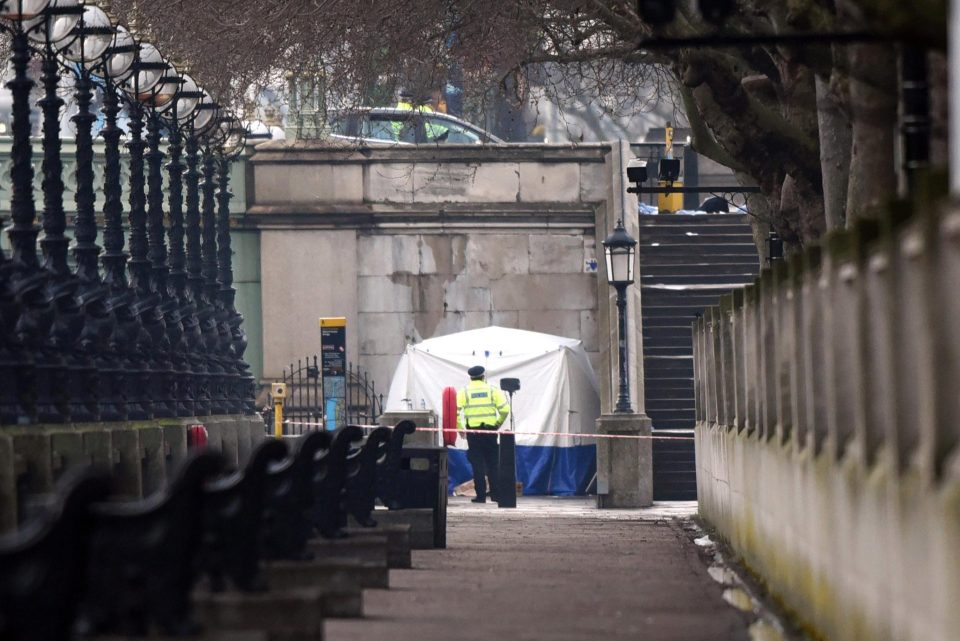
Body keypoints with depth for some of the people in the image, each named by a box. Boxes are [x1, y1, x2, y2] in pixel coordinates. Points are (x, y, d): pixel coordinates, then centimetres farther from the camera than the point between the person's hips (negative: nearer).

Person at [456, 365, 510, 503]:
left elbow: (455, 411, -8)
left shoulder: (464, 392, 1)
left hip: (472, 431, -1)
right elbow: (505, 409, -4)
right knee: (493, 463, 10)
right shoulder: (492, 390, 4)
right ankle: (495, 493, 7)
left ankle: (481, 495, 1)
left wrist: (459, 428, 2)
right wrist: (498, 423, 11)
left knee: (477, 464, 3)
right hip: (490, 430, 1)